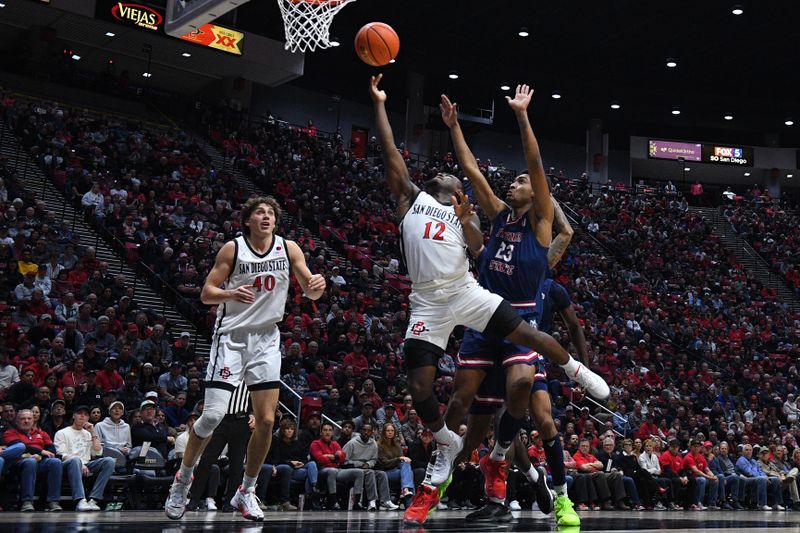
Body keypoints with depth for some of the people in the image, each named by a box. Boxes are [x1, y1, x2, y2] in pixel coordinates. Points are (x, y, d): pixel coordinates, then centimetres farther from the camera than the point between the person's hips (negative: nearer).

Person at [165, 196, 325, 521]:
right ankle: (183, 479, 11)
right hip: (232, 336, -3)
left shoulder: (289, 248, 2)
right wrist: (230, 293, -26)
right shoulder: (232, 248, -6)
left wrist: (317, 286, -19)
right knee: (213, 415, -12)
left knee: (266, 420, -2)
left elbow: (310, 292, 4)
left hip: (266, 339, 3)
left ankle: (246, 492, 14)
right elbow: (206, 293, -5)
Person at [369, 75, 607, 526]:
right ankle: (448, 444, 22)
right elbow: (391, 153, 9)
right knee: (419, 385, -5)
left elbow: (477, 245, -3)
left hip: (466, 292, 0)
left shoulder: (464, 212, 16)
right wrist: (379, 104, 9)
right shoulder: (412, 198, 15)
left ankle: (574, 369, 23)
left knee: (528, 335, -9)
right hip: (429, 302, 1)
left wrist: (465, 219, -20)